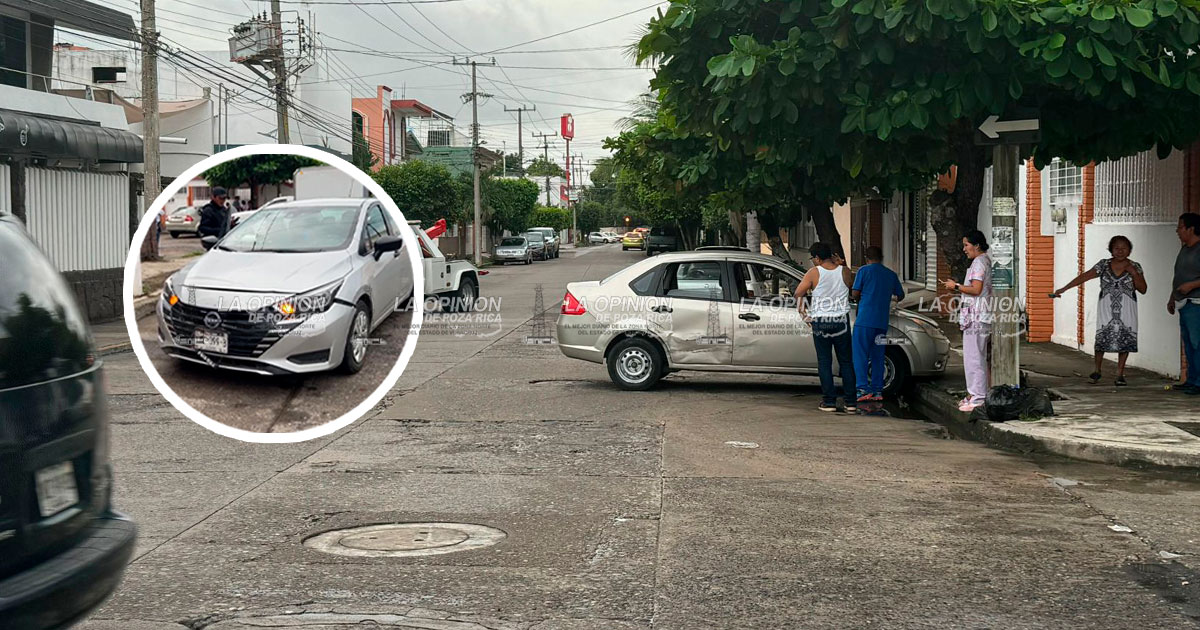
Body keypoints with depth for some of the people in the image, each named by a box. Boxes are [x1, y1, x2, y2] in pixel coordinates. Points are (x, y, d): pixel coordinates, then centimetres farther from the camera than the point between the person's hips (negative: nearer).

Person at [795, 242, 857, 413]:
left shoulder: (814, 273, -7)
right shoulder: (844, 271, -1)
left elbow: (798, 294, -8)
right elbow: (853, 286, 16)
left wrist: (802, 309, 6)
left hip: (821, 323, -2)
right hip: (841, 322, 2)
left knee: (824, 362, 4)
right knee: (846, 361, 9)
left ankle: (829, 401, 2)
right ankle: (850, 402, 8)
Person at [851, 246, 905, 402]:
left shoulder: (864, 270, 0)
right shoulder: (891, 274, 13)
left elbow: (855, 294, -3)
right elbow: (900, 296, 22)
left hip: (865, 320, -5)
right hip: (882, 321, 5)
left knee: (861, 356, -4)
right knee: (877, 357, 11)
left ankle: (864, 389, -14)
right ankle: (877, 391, 9)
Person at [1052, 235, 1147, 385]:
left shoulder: (1135, 267, 5)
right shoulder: (1103, 265, 4)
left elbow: (1143, 289, 3)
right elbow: (1084, 276, -1)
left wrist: (1133, 273, -10)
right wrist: (1063, 289, -7)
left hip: (1126, 310, 1)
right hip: (1106, 309, 0)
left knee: (1125, 339, -3)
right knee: (1101, 338, -7)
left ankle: (1120, 374, 7)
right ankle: (1097, 371, 9)